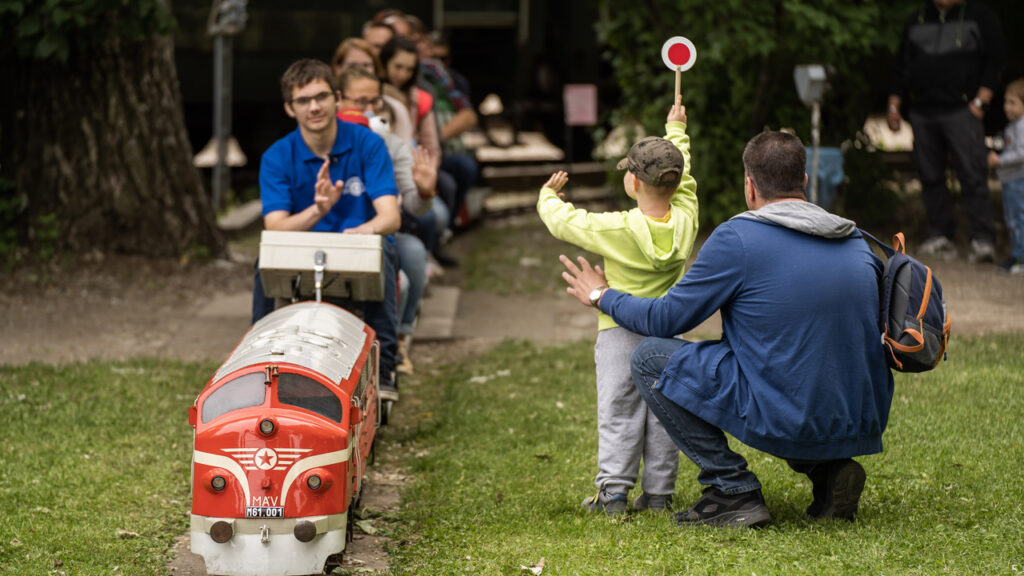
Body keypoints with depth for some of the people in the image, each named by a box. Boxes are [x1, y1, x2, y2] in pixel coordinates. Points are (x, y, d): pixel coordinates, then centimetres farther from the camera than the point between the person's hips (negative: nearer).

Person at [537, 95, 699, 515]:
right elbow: (684, 180, 15)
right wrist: (676, 131, 30)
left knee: (618, 412, -1)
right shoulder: (685, 221, -5)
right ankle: (658, 492, 9)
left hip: (619, 328, -4)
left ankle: (613, 491, -4)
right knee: (662, 412, 7)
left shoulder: (616, 229, -15)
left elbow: (564, 222, -3)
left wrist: (548, 196, 20)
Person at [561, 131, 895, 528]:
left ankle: (733, 491, 0)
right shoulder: (856, 243, 10)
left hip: (786, 423, -7)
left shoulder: (738, 238, -8)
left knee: (649, 358, 5)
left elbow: (666, 319, 0)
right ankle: (829, 469, 14)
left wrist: (602, 296, 18)